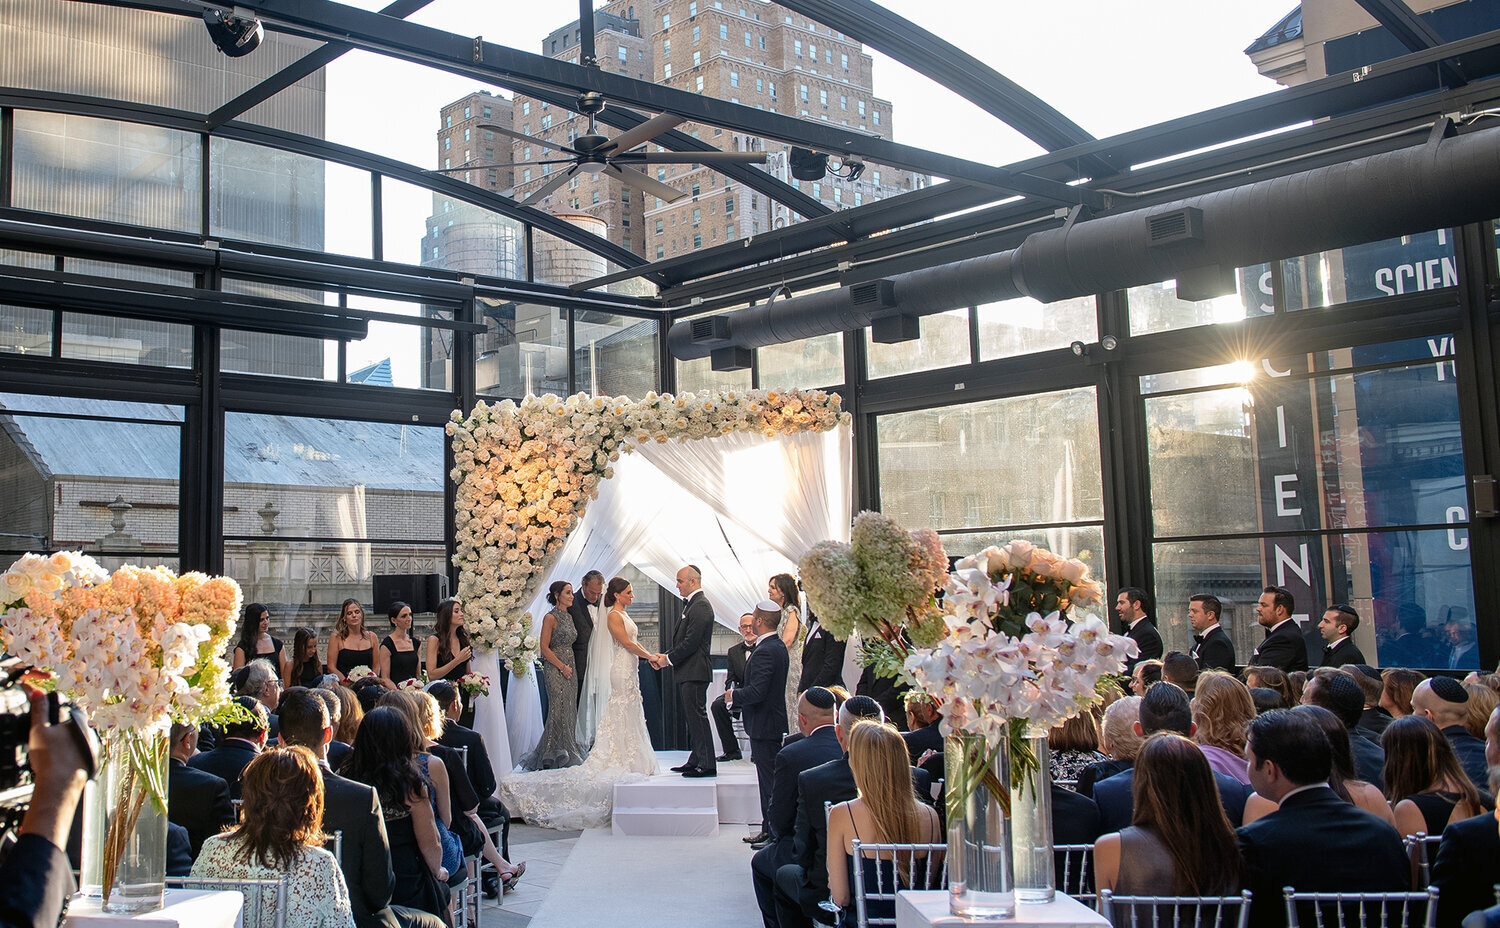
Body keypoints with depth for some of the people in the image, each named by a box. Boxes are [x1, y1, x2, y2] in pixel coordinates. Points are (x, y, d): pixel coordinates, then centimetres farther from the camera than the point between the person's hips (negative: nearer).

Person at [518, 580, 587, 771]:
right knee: (559, 710, -8)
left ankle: (567, 753, 13)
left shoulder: (569, 616, 14)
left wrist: (570, 667, 10)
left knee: (570, 711, 7)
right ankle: (552, 755, -1)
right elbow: (545, 648, -13)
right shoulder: (551, 618, -9)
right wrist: (562, 667, -14)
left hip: (569, 667, 8)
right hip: (555, 669, -8)